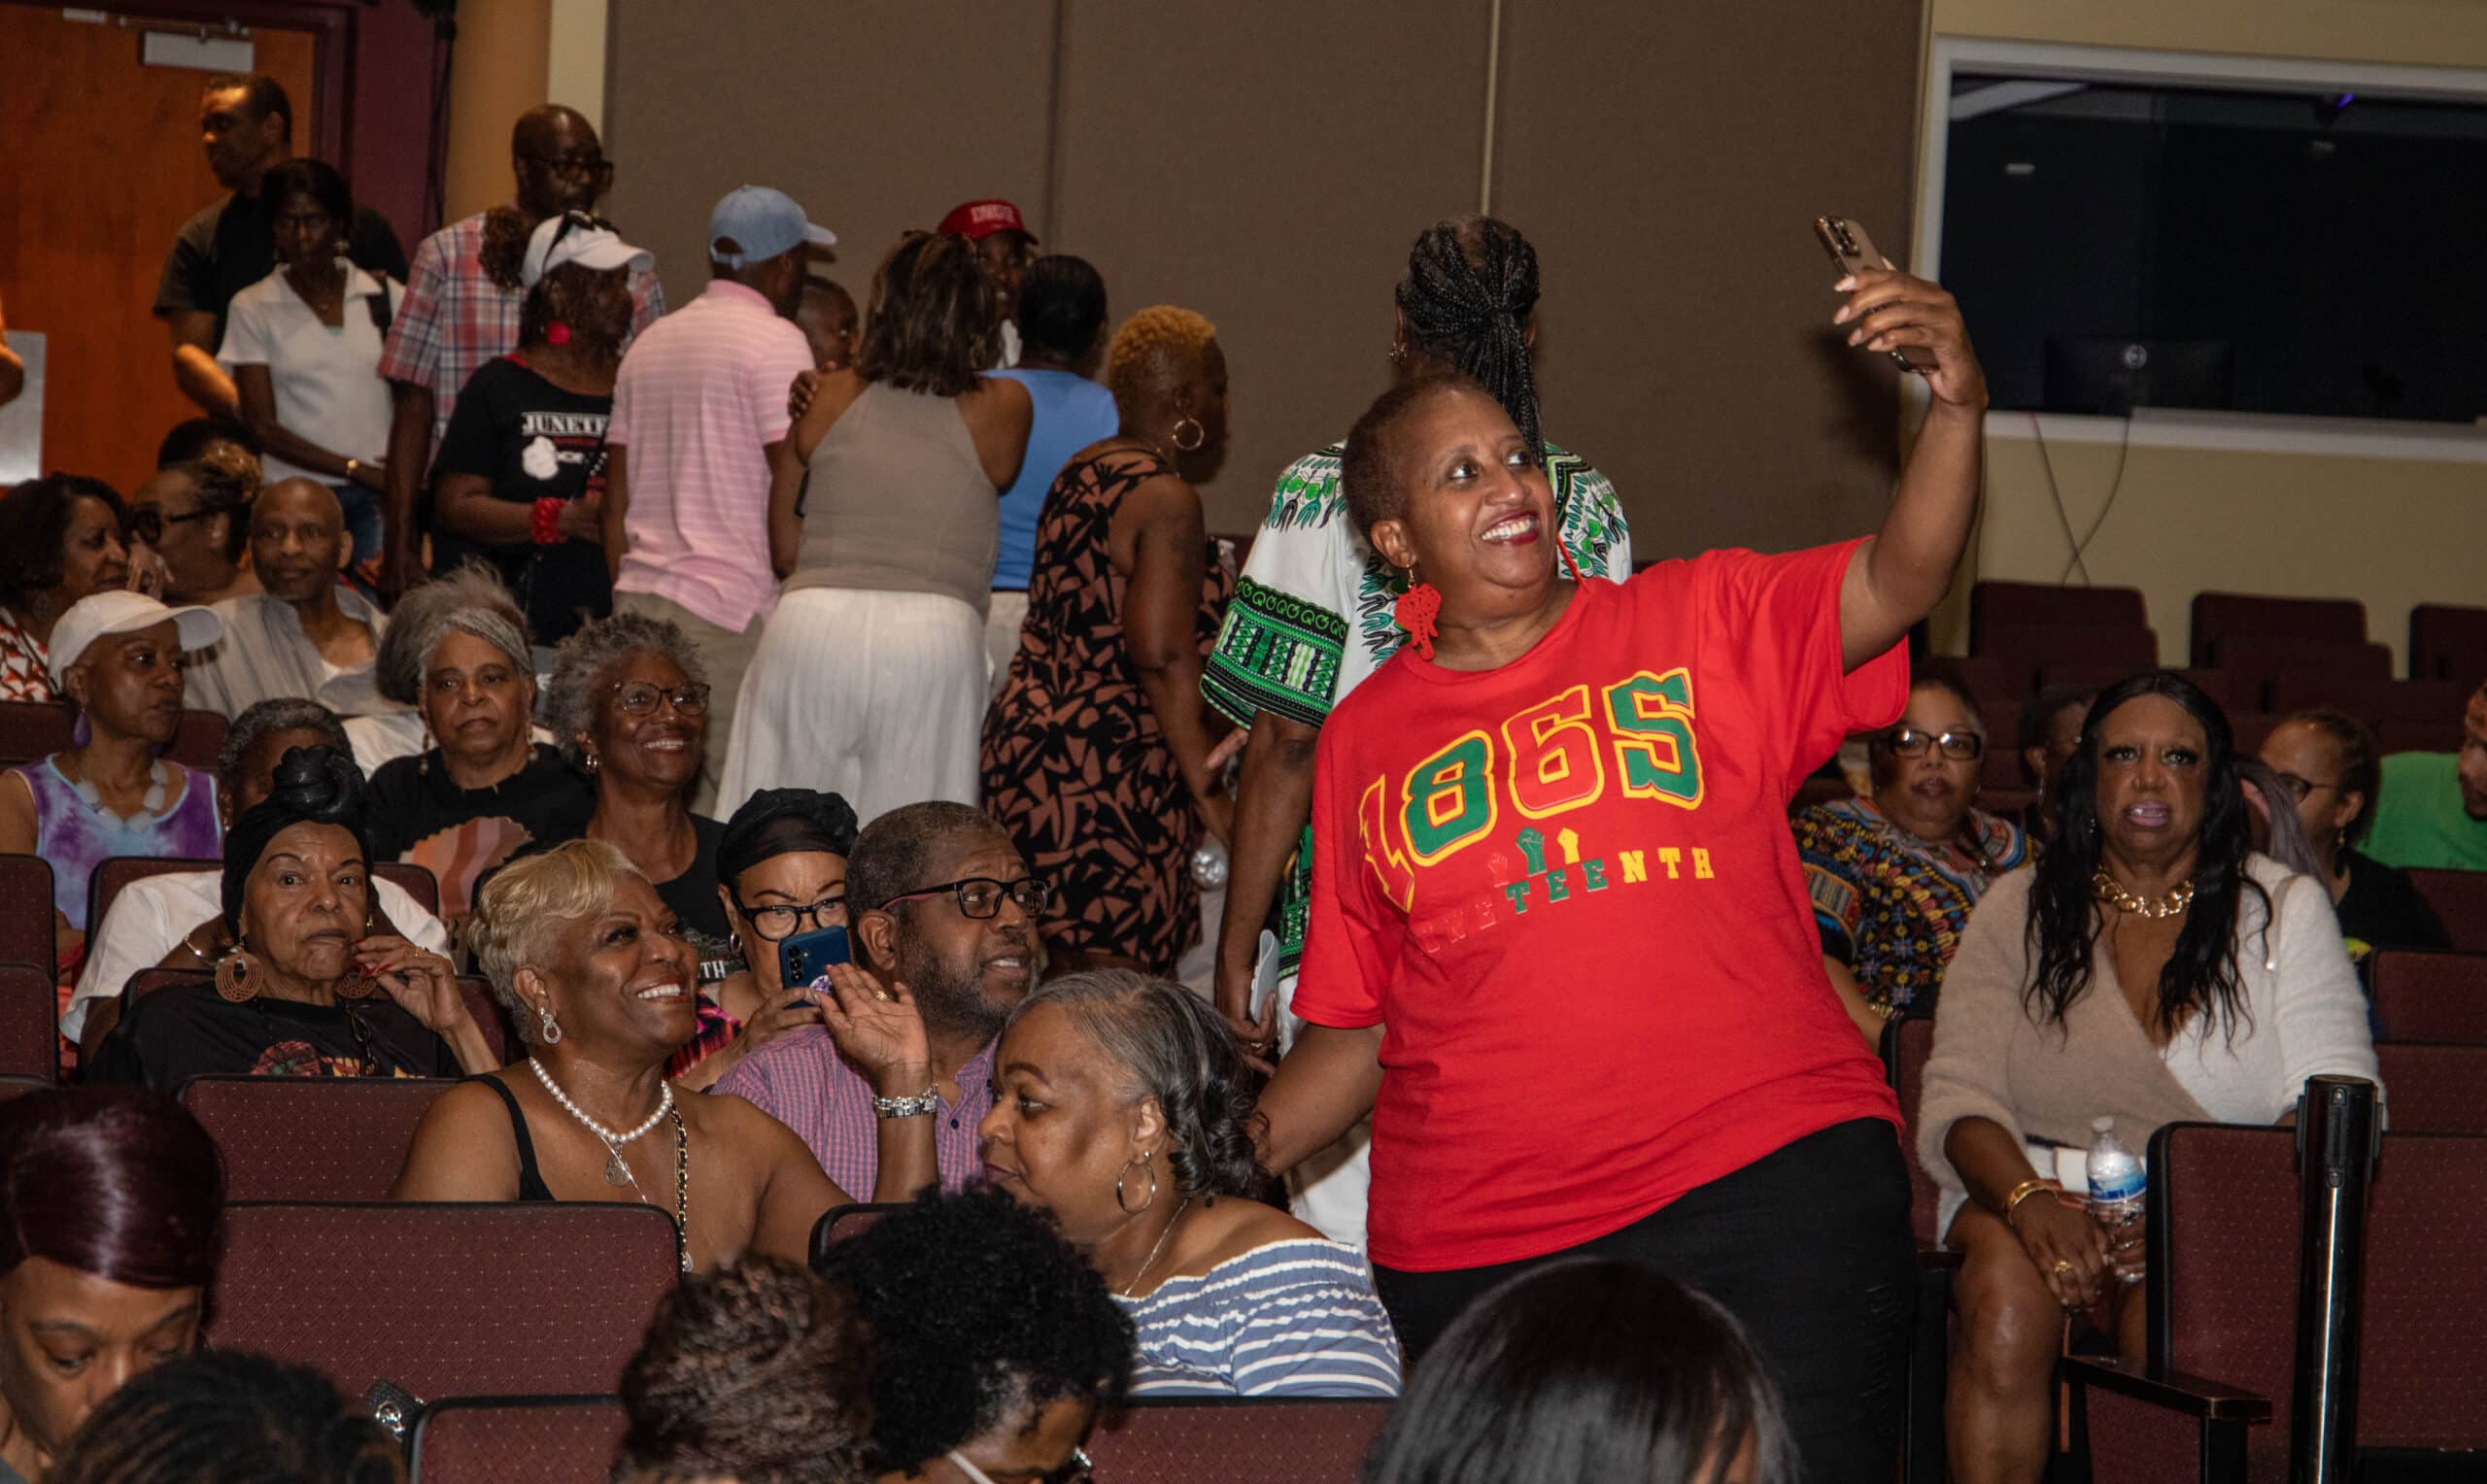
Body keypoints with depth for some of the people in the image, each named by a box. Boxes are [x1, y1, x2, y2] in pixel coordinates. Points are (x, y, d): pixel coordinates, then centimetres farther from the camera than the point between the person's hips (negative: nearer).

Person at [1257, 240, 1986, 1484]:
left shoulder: (1703, 624, 8)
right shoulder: (1364, 739, 12)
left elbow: (1898, 583, -9)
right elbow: (1354, 1031, 16)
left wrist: (1955, 406, -26)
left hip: (1769, 1184, -2)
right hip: (1468, 1247, 2)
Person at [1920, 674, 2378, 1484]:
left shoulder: (2285, 909, 9)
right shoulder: (2021, 909, 12)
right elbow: (1958, 1094, 1)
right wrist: (2029, 1197, -22)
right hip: (2041, 1189, 1)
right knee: (2007, 1290, -33)